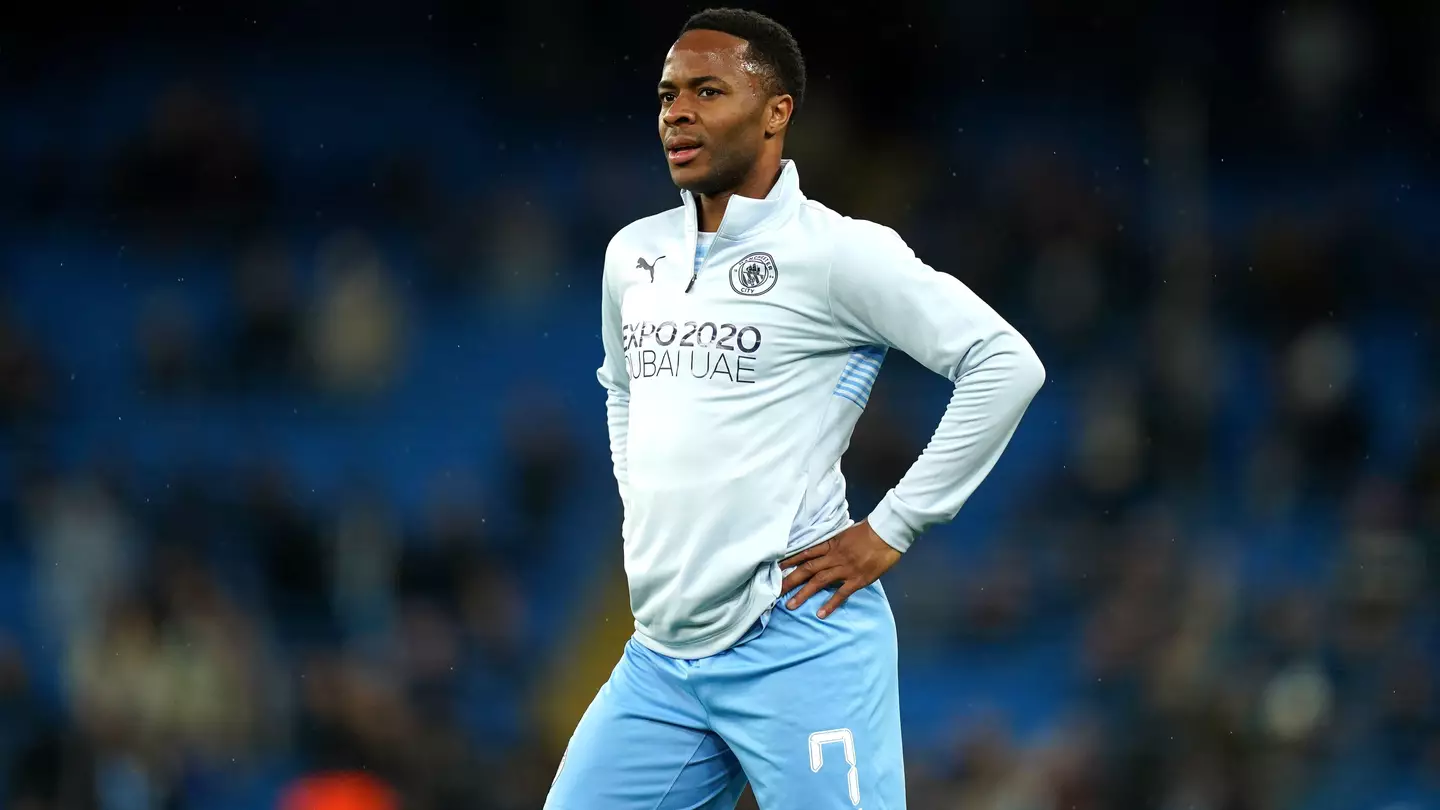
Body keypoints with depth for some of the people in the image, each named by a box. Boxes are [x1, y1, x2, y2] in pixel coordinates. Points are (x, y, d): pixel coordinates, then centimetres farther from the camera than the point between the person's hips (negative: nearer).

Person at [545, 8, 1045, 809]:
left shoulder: (834, 252, -8)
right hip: (659, 655, 7)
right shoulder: (633, 255, 13)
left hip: (796, 647, -7)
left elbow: (1008, 365, -12)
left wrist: (889, 531, -11)